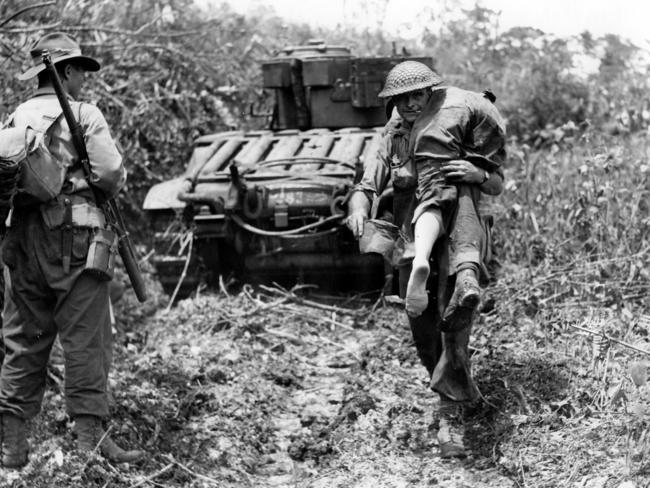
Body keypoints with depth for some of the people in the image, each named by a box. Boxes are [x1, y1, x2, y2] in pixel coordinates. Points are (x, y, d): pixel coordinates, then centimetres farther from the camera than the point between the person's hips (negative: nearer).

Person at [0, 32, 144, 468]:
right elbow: (113, 174, -10)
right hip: (74, 238, -5)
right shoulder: (85, 115, -4)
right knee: (86, 340, 0)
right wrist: (109, 186, 10)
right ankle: (91, 436, 0)